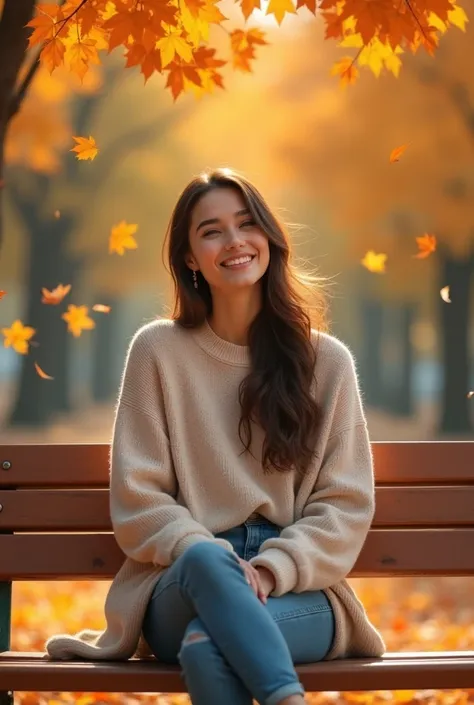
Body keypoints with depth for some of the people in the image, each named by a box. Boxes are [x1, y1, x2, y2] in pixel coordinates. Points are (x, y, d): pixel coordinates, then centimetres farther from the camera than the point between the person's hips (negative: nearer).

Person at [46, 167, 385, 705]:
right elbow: (136, 499, 4)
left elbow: (347, 504, 6)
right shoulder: (157, 351, 8)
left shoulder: (326, 359, 10)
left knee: (207, 646, -37)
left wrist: (271, 569, -12)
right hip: (185, 586, 1)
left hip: (296, 589, -1)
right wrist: (219, 563, -14)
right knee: (207, 559, -39)